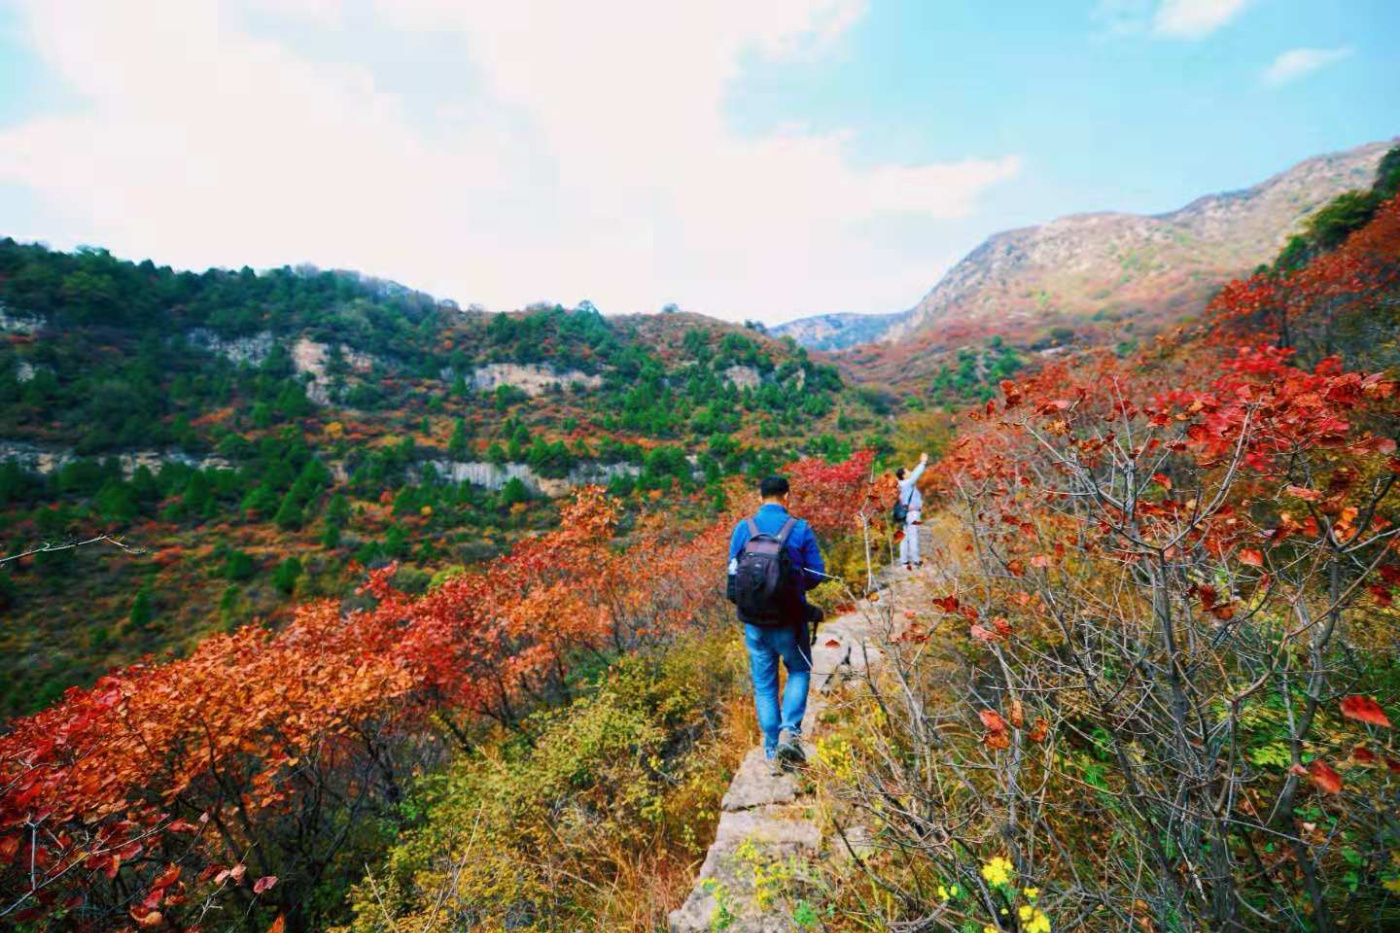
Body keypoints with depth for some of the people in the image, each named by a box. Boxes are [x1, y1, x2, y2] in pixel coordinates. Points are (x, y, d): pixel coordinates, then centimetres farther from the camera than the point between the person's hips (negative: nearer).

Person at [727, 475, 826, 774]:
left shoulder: (742, 528, -4)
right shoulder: (800, 528, -9)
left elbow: (733, 573, 1)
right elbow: (816, 574, -4)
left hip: (753, 620, 2)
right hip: (789, 619, -1)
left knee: (764, 685, 16)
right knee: (799, 671, 23)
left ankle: (773, 752, 22)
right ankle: (789, 731, 8)